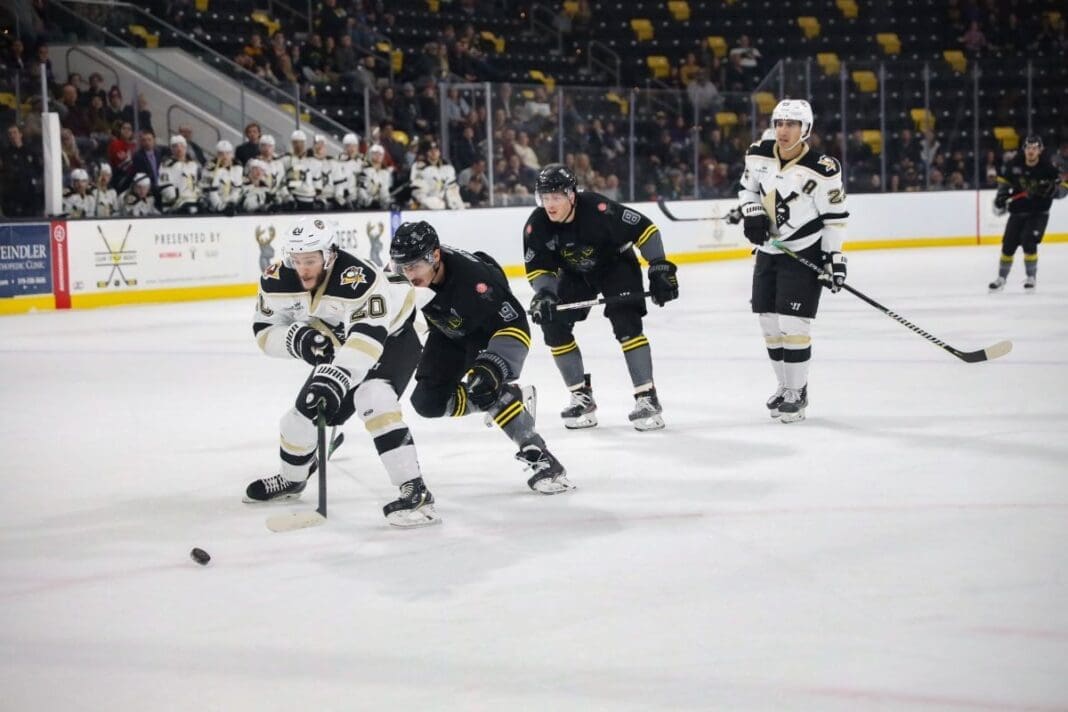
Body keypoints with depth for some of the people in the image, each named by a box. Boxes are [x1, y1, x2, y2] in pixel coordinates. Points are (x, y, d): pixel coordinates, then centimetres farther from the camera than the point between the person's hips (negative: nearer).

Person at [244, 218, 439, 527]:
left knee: (372, 398, -31)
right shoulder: (277, 281, -20)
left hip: (391, 337, -7)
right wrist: (296, 338, -31)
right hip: (337, 346, 7)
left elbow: (367, 339, -45)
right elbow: (265, 330, -10)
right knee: (308, 409, 6)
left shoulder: (358, 279, -39)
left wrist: (336, 379, -55)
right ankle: (290, 480, 38)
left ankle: (415, 492, -34)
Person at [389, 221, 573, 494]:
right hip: (449, 333, 7)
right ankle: (510, 398, 11)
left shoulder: (472, 277, -40)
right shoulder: (410, 268, -22)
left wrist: (494, 366, -45)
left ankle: (539, 458, -26)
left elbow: (515, 325, -35)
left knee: (485, 385, -32)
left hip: (491, 327, -7)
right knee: (428, 401, -4)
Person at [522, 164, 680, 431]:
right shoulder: (537, 226, -21)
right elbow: (539, 268, -12)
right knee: (553, 325, -6)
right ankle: (582, 397, 6)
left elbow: (644, 229, -26)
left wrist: (660, 268, -27)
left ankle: (647, 397, -15)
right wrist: (544, 293, -31)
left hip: (616, 265, -5)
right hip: (575, 274, 5)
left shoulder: (598, 209, -34)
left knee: (626, 324, -22)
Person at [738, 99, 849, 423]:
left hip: (805, 254, -6)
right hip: (768, 250, 6)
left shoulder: (822, 169, -18)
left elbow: (836, 216, -11)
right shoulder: (758, 155, -3)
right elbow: (748, 187, 14)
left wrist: (834, 257, -13)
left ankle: (797, 392, 3)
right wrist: (751, 213, -5)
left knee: (793, 323, -10)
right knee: (769, 321, 10)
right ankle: (786, 384, 26)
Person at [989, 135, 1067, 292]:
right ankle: (1001, 278, 21)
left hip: (1038, 213, -3)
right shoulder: (1014, 164, -8)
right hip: (1017, 211, 3)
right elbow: (1004, 178, 10)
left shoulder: (1048, 167, -16)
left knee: (1028, 242, -19)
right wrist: (1001, 195, -3)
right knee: (1008, 245, 4)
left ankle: (1031, 277, -2)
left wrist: (1052, 189, -31)